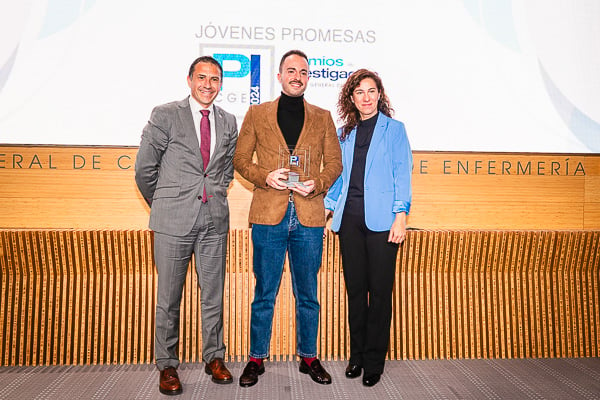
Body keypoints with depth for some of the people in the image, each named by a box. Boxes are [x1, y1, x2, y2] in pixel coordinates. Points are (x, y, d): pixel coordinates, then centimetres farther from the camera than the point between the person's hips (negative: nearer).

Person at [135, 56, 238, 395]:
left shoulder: (228, 122, 11)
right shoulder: (165, 115, 0)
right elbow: (145, 168, 3)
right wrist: (163, 205, 10)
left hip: (214, 220, 3)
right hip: (174, 220, -3)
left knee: (214, 294, 10)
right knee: (169, 298, 6)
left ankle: (214, 358, 27)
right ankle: (168, 366, 22)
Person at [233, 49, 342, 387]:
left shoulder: (322, 117, 11)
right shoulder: (257, 114, 9)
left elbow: (335, 162, 11)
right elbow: (240, 159, 8)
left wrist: (317, 183, -9)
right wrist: (265, 177, -10)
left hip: (309, 217, 1)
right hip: (269, 215, -1)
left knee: (308, 294, 11)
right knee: (264, 294, 8)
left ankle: (309, 357, 27)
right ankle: (257, 358, 24)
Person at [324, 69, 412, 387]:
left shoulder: (394, 129, 6)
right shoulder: (344, 133, 16)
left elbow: (402, 173, -2)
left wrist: (400, 215, -11)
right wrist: (326, 207, 8)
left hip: (381, 218, -3)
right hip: (349, 218, 4)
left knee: (379, 290, 1)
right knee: (355, 288, 9)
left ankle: (374, 362, 14)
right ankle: (356, 355, 23)